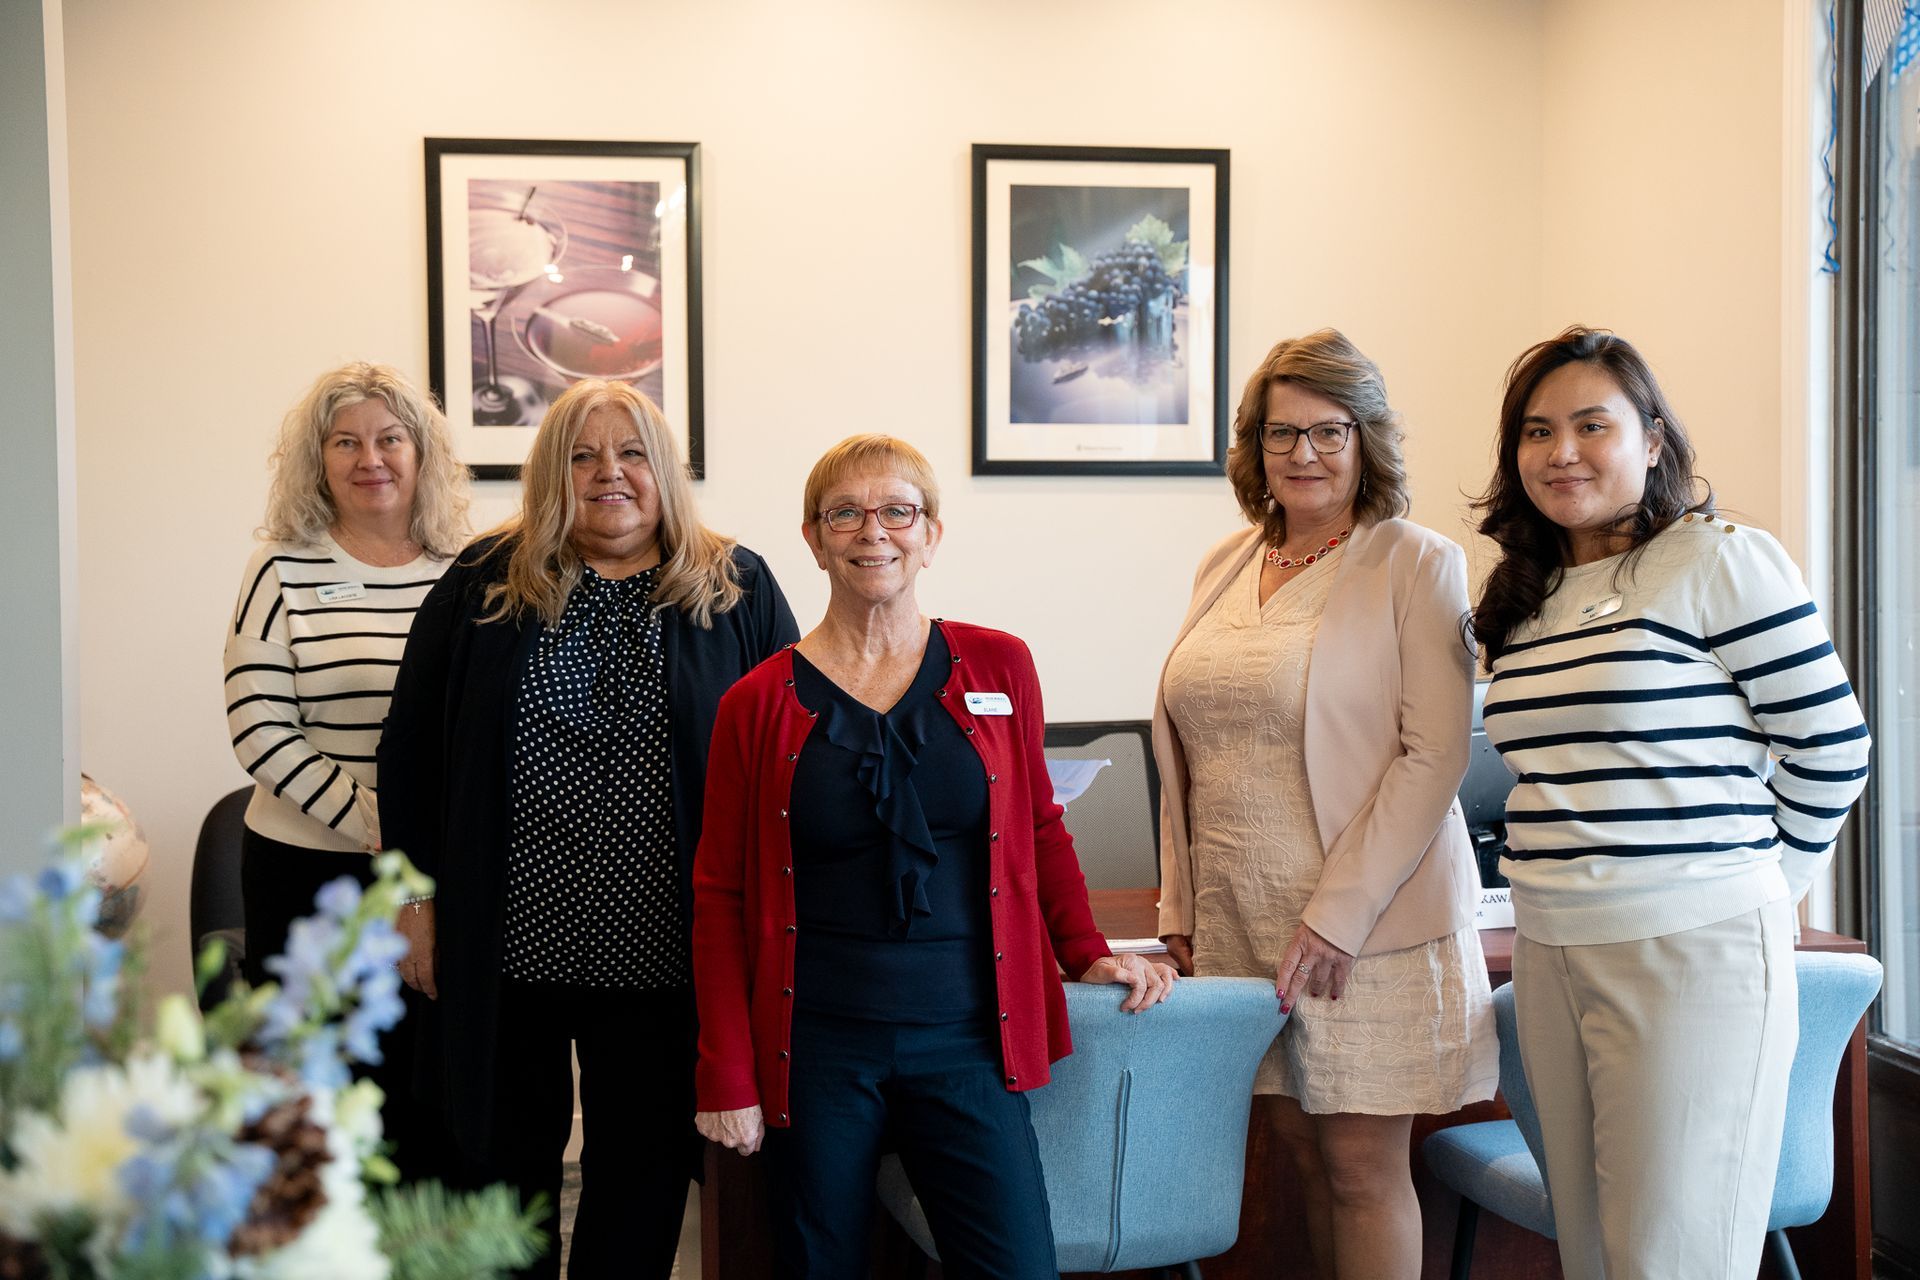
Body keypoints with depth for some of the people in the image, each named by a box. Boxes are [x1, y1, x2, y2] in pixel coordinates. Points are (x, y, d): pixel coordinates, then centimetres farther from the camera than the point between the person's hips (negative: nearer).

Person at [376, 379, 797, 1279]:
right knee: (507, 1157, 14)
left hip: (663, 950, 0)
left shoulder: (738, 590, 2)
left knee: (646, 1170, 10)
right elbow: (410, 748, 5)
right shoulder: (483, 584, 3)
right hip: (510, 940, 1)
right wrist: (418, 899, 1)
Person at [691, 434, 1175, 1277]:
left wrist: (1088, 954, 5)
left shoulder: (998, 669, 4)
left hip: (965, 1043, 1)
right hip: (817, 1049, 0)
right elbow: (720, 897, 3)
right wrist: (727, 1077, 0)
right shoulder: (759, 705, 1)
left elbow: (1040, 829, 16)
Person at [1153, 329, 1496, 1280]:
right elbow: (1188, 751, 15)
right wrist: (1180, 903, 11)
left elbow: (1434, 754, -13)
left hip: (1369, 920, -5)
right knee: (1299, 1145, 12)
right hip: (1239, 916, 5)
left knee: (1361, 1164, 1)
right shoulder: (1225, 567, 11)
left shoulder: (1418, 566, -6)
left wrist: (1337, 913, -18)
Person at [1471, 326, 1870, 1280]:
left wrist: (1750, 877, 4)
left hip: (1693, 952, -7)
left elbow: (1830, 747, -5)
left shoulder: (1720, 564, -8)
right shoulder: (1522, 597, 13)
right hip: (1549, 953, 7)